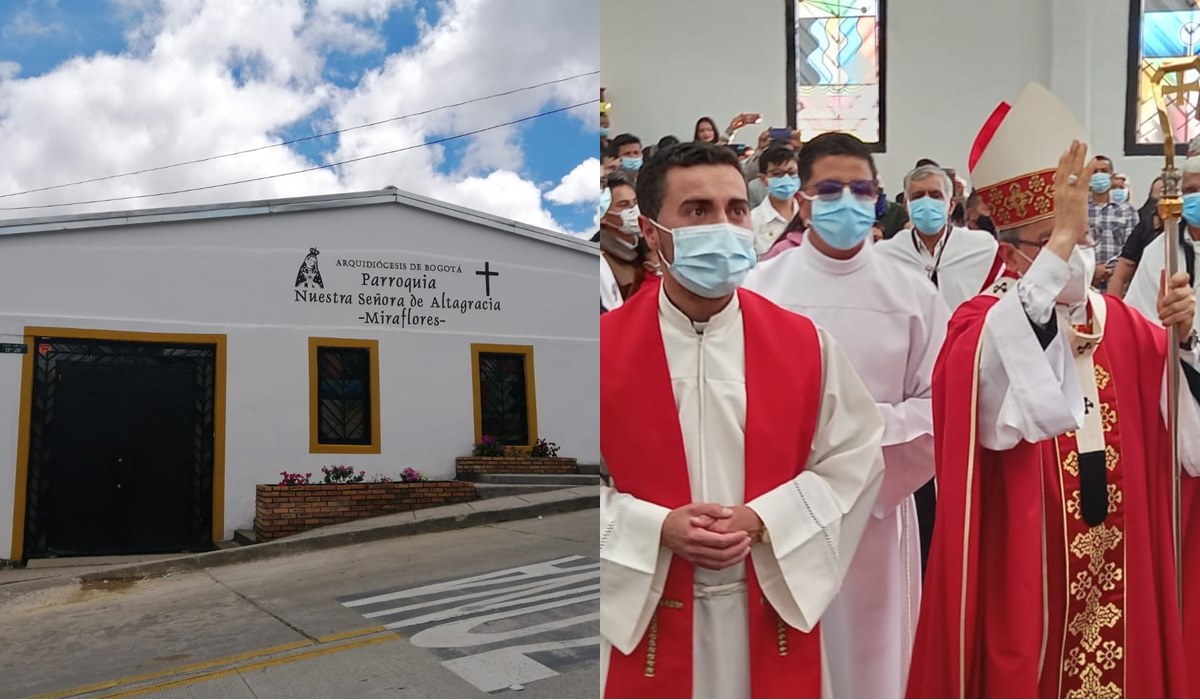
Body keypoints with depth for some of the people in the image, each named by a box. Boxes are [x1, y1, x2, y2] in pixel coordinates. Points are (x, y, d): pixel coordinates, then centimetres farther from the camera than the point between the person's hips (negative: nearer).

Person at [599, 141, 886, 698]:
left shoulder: (805, 343, -3)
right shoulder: (604, 345, -9)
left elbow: (855, 458, 2)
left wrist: (765, 521, -12)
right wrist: (659, 530, -17)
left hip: (774, 608, 2)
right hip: (645, 612, -1)